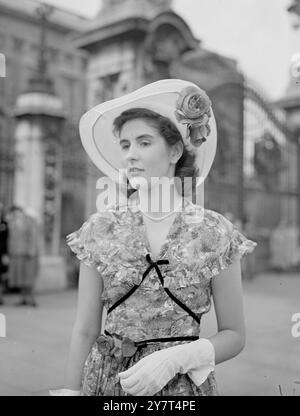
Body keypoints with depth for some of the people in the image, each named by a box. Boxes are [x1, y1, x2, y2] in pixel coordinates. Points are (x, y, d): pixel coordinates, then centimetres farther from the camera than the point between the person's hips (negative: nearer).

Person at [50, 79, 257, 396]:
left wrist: (174, 358, -17)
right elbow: (85, 331, -1)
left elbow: (234, 335, -4)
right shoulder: (99, 229, -6)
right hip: (106, 380, 1)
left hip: (184, 382, -1)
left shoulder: (214, 233, -10)